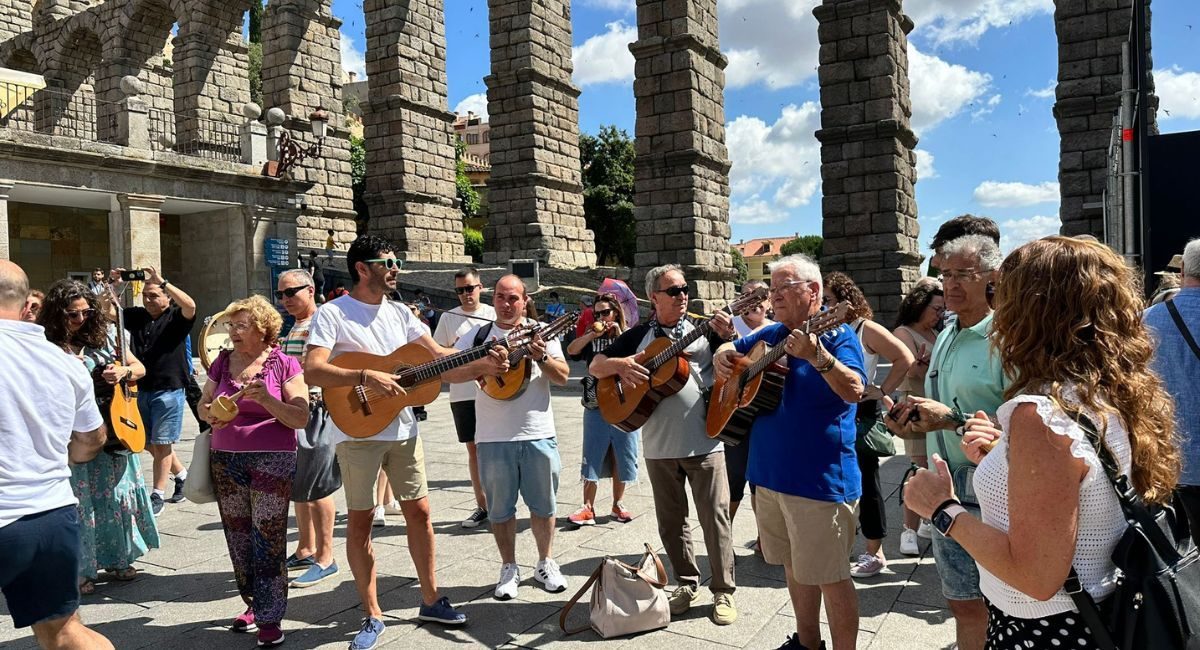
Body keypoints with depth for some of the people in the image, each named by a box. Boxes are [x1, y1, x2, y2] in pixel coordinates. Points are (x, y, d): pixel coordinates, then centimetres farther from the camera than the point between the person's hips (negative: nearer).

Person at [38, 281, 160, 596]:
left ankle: (118, 560, 28)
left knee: (118, 494, 11)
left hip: (112, 428, 4)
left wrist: (124, 371, -11)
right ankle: (83, 569, 16)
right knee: (79, 501, 1)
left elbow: (140, 368, 9)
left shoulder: (104, 334, 3)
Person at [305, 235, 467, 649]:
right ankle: (372, 616, 17)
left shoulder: (400, 312, 9)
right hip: (357, 431, -5)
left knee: (419, 511, 10)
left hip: (403, 429, 5)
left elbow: (437, 354, 6)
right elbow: (312, 371, -20)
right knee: (360, 520, 4)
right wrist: (367, 377, -30)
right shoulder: (333, 313, -9)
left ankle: (431, 600, 24)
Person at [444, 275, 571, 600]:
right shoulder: (478, 335, 5)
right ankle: (509, 568, 26)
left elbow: (563, 376, -1)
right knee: (500, 508, 10)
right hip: (494, 438, 0)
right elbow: (448, 373, -4)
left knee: (543, 505, 11)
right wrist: (483, 366, -19)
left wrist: (542, 357, -19)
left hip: (538, 435, 0)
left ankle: (545, 563, 29)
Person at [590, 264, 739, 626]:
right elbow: (595, 367, 7)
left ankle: (724, 591, 14)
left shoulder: (705, 331, 4)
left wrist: (728, 337, -20)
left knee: (715, 518, 1)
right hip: (658, 447, 2)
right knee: (671, 521, 12)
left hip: (704, 443, -2)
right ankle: (687, 584, 28)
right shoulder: (638, 336, 8)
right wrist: (620, 364, -13)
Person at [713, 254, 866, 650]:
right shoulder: (771, 335, 10)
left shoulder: (836, 334, -11)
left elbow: (855, 392, -27)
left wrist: (817, 355, -42)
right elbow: (732, 349, 25)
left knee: (828, 575, 0)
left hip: (819, 479, -8)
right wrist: (724, 357, 2)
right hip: (771, 474, 8)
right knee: (795, 567, 20)